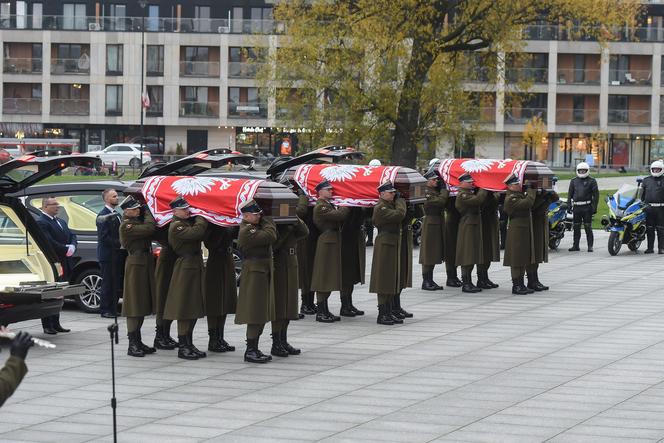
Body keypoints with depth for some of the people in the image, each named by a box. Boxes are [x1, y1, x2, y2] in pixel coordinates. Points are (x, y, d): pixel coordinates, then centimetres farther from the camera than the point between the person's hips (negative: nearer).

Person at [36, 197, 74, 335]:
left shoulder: (61, 221, 18)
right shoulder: (41, 223, -11)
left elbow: (72, 236, 16)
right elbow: (50, 242, -21)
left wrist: (72, 247, -4)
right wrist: (66, 249, -16)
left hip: (64, 265, 9)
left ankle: (55, 324, 19)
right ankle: (47, 325, 0)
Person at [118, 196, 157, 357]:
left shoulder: (138, 221, 15)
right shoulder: (126, 226, -13)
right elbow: (149, 228, -20)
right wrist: (148, 212, -5)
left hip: (146, 263, 9)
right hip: (135, 264, -9)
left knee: (142, 305, 11)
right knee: (135, 304, -7)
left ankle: (138, 342, 17)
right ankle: (132, 345, -6)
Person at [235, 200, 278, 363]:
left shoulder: (256, 227, 14)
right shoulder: (246, 231, -18)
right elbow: (271, 236, -23)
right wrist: (268, 221, -7)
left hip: (264, 273, 10)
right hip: (254, 274, -10)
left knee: (262, 315, 12)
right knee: (255, 314, -8)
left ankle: (254, 349, 18)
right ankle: (250, 351, -4)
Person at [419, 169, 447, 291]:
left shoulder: (436, 191, 14)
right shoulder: (426, 193, -15)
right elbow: (441, 201, -24)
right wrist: (445, 188, -12)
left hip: (438, 225, 9)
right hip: (430, 225, -9)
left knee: (434, 254, 12)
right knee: (428, 254, -5)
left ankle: (430, 281, 18)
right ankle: (425, 282, 0)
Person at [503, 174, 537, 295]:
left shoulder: (519, 195, 15)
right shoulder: (511, 199, -17)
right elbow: (528, 203, -27)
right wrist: (532, 190, -14)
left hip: (525, 232, 10)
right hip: (516, 232, -10)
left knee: (524, 259, 12)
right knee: (517, 259, -4)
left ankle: (520, 285, 19)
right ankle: (516, 286, 0)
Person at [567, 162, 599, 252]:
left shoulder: (592, 181, 4)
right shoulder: (574, 181, 15)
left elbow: (596, 194, 1)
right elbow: (570, 194, 18)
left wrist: (594, 207, -7)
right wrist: (569, 205, 9)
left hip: (587, 207, -4)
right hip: (576, 207, 4)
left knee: (588, 228, -4)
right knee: (576, 227, 7)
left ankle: (590, 246, -1)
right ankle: (575, 245, 15)